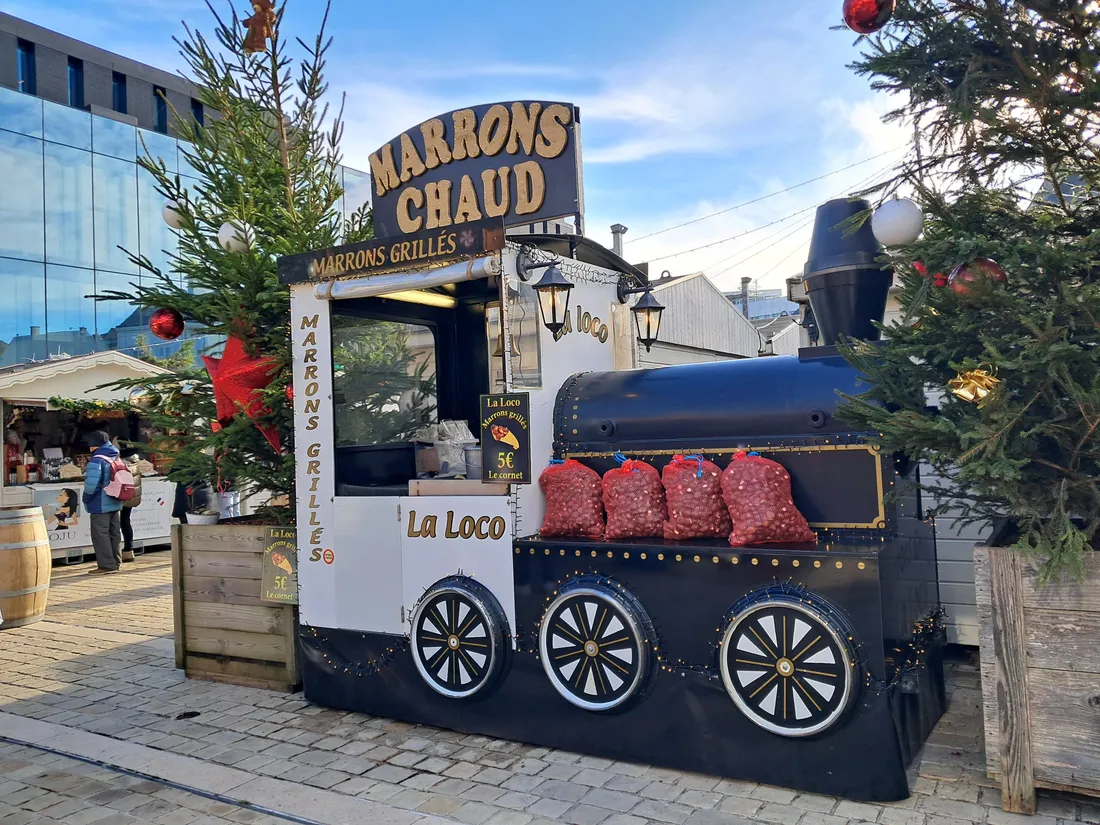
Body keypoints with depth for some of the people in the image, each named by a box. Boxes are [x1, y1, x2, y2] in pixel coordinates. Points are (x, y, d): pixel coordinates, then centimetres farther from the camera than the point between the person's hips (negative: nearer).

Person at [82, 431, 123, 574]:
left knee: (100, 535, -2)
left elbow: (91, 484, -25)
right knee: (114, 533, 13)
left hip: (100, 505, -8)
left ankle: (106, 565, -2)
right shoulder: (115, 458, 9)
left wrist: (86, 498, -9)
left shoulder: (97, 460, -18)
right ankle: (115, 562, 21)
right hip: (115, 503, 9)